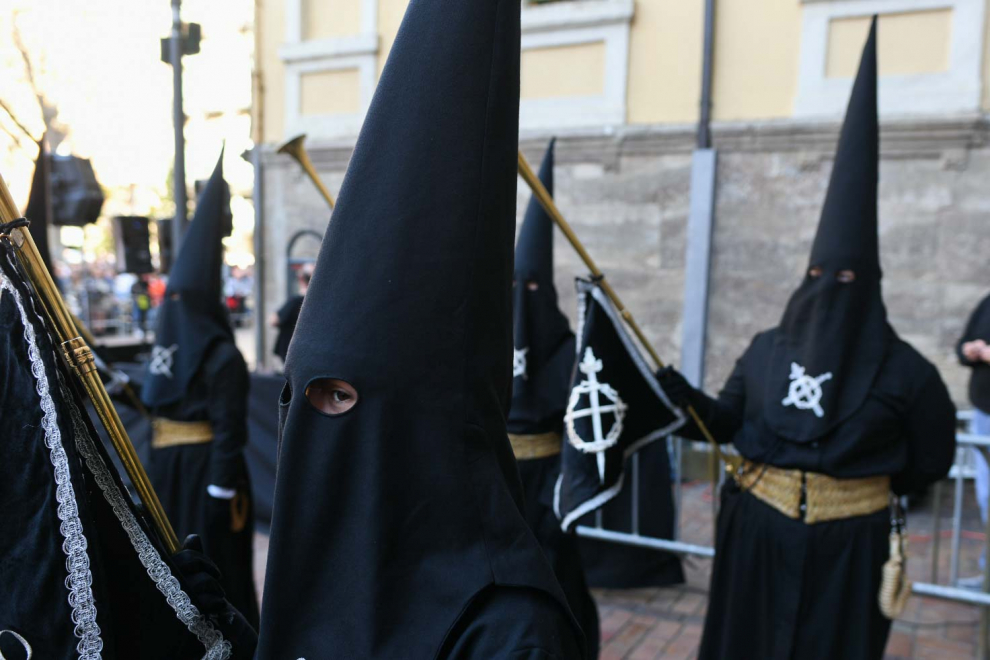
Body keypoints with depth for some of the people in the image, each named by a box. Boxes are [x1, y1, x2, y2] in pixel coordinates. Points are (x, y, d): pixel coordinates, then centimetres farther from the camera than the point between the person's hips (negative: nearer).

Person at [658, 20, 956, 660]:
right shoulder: (767, 350, 0)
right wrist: (689, 398, -14)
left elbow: (930, 460, 2)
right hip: (757, 531, 3)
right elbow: (728, 422, 3)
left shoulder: (902, 368, -8)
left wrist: (863, 486, 3)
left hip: (847, 542, -2)